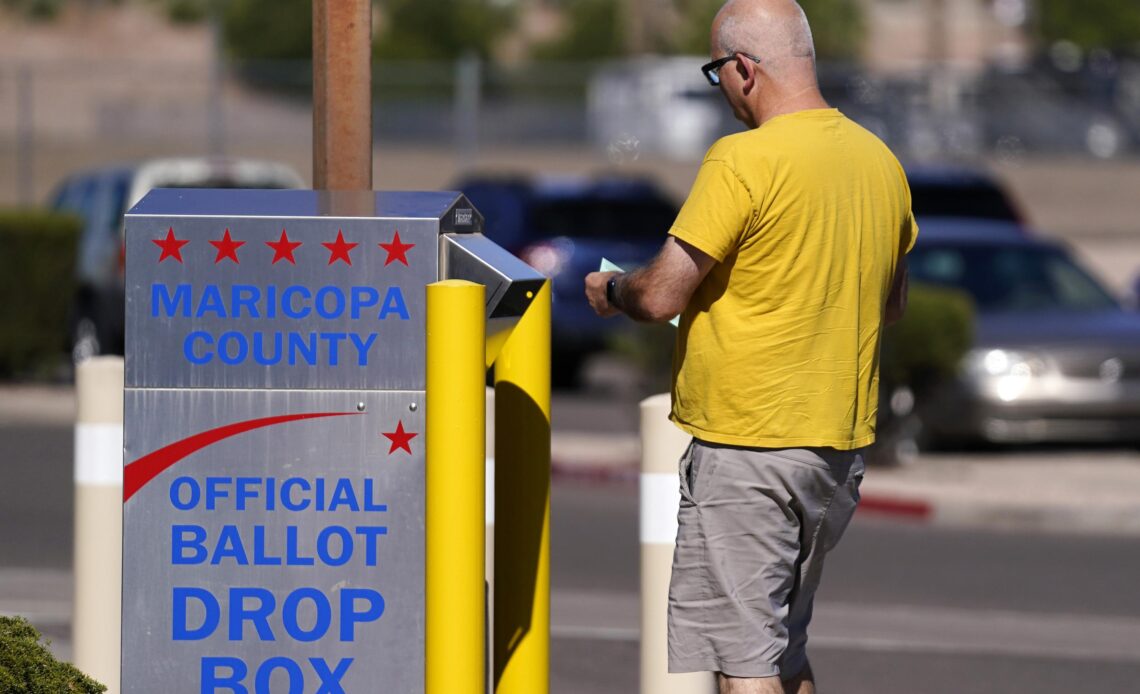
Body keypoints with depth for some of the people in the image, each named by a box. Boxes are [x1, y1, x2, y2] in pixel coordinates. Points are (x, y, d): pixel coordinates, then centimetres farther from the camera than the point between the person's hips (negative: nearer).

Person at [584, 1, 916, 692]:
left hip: (748, 442, -8)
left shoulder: (743, 161, -17)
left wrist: (610, 289, 5)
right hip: (843, 441, 8)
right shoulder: (880, 161, 7)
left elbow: (661, 296, -16)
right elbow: (893, 302, 19)